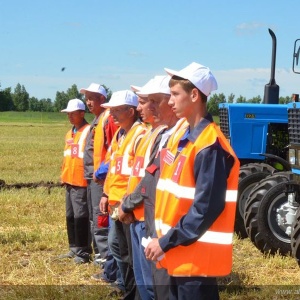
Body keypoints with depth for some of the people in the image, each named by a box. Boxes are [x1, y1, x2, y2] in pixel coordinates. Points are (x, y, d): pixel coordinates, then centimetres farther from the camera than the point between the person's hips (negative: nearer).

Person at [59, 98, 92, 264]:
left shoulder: (88, 131, -11)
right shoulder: (69, 133, 17)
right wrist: (64, 175, 18)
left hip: (82, 182, -9)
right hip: (70, 181, 9)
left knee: (80, 216, -7)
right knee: (70, 216, 13)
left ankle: (83, 252, -1)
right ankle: (74, 248, 23)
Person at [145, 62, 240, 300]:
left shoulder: (210, 146, -19)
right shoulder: (187, 137, 11)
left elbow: (206, 208, -23)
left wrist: (166, 242, -18)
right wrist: (165, 239, 10)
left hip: (198, 257, -10)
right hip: (181, 255, 10)